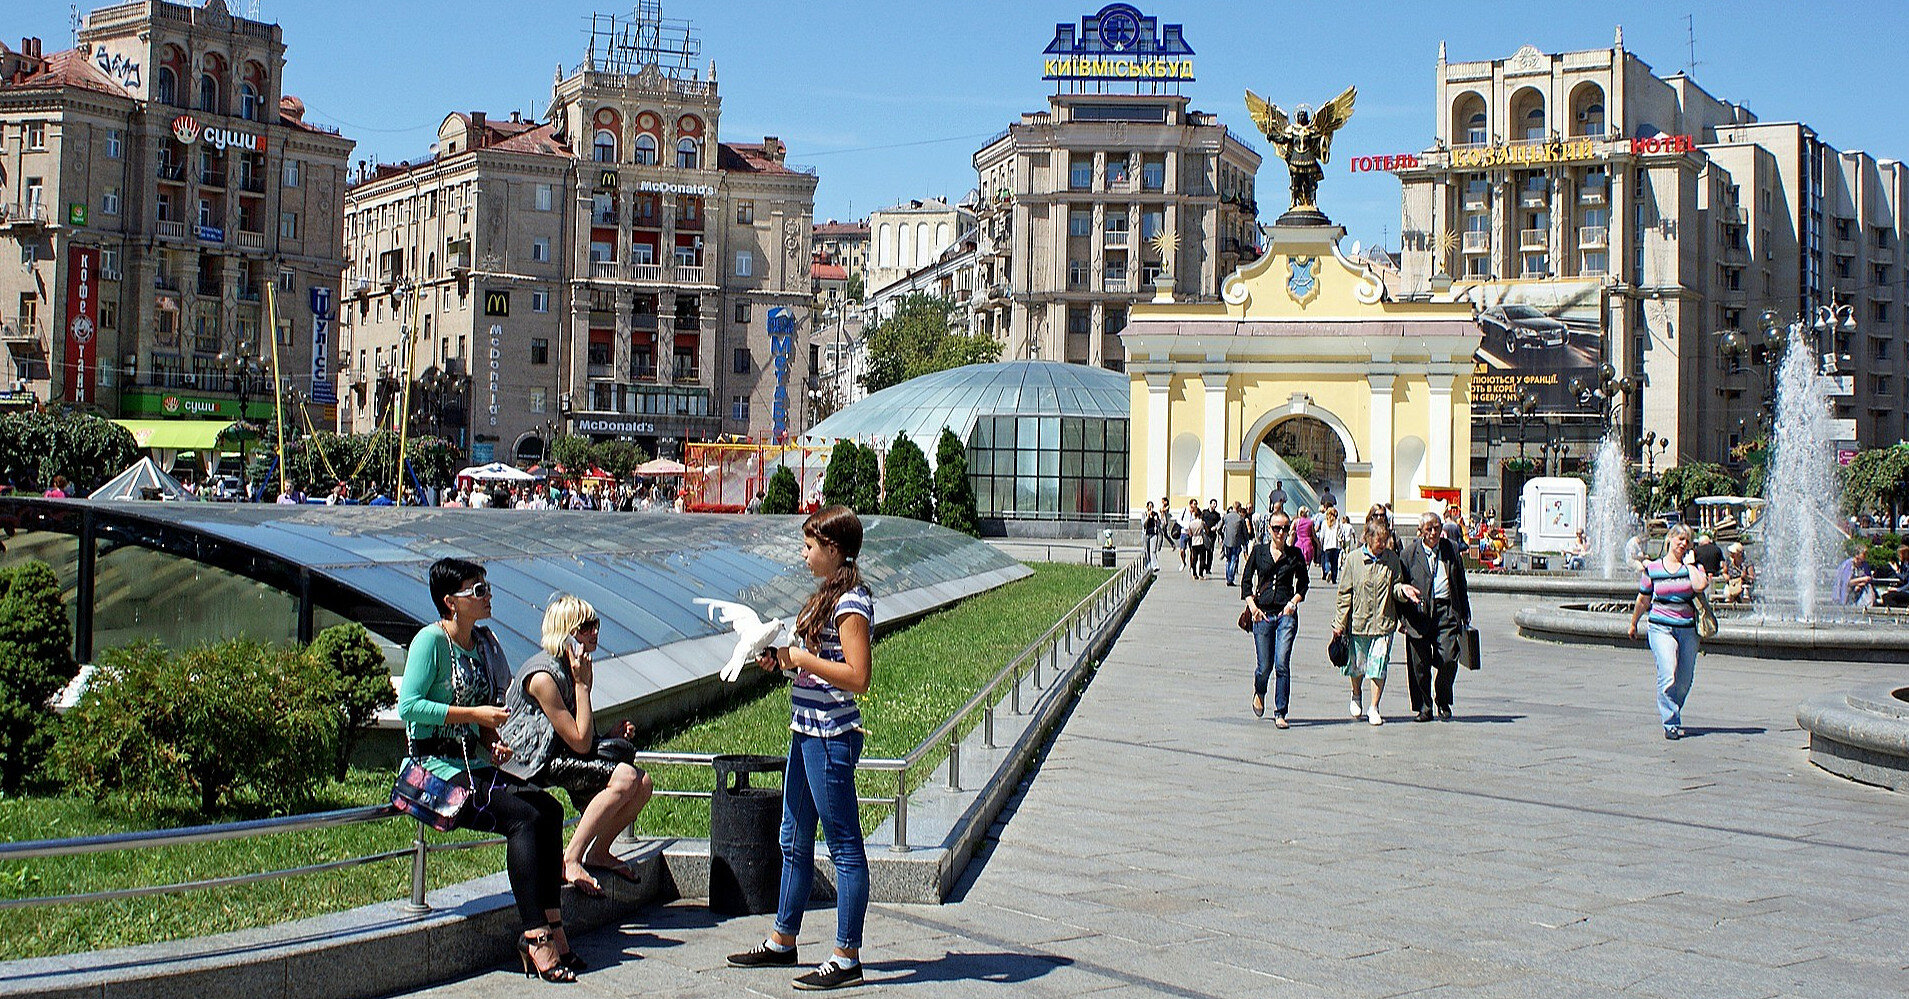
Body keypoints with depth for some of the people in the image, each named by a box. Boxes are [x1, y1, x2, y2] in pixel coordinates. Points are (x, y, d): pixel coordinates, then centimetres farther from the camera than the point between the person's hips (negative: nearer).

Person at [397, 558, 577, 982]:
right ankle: (536, 936, -25)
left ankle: (549, 928, -16)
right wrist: (475, 714, -20)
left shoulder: (484, 642, 14)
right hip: (436, 768, -7)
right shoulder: (431, 640, -9)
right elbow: (408, 706, -18)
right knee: (523, 817, -25)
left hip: (474, 765, 7)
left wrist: (493, 744, 5)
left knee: (549, 808, -15)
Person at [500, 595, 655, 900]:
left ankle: (598, 852, 10)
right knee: (624, 779, -26)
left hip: (560, 756, 9)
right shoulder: (543, 676, -19)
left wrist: (613, 736, 2)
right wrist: (583, 685, -16)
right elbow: (580, 742, -20)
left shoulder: (572, 668, 11)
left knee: (643, 783, -7)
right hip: (533, 760, -9)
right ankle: (570, 860, -22)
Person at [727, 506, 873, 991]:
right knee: (795, 842, 18)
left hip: (831, 737, -11)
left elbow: (857, 677, -23)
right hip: (807, 732, 11)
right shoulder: (828, 594, 14)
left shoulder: (852, 602, -16)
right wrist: (782, 657, 5)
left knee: (844, 847, -2)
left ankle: (847, 959, 4)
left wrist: (798, 657, -18)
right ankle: (783, 942, 30)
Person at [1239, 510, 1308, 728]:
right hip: (1263, 612, 0)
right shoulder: (1258, 551, 4)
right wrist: (1252, 605, -3)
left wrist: (1294, 601, -2)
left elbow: (1303, 583, 14)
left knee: (1282, 664, -10)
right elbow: (1245, 580, 8)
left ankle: (1280, 713, -2)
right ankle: (1259, 693, 37)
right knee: (1264, 666, 2)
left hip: (1287, 614, 0)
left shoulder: (1295, 554, 5)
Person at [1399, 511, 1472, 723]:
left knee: (1448, 660, -8)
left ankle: (1443, 704, 14)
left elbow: (1461, 585, 17)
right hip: (1419, 612, -1)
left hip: (1447, 611, 1)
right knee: (1420, 664, 2)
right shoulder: (1410, 552, 3)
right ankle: (1423, 707, 16)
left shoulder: (1451, 549, 10)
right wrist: (1402, 617, -2)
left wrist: (1465, 615, 16)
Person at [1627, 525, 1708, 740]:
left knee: (1685, 680, 6)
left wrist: (1689, 564, -7)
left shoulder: (1693, 567, 5)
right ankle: (1670, 724, -12)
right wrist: (1633, 623, 23)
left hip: (1687, 628, 2)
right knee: (1668, 675, -17)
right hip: (1661, 627, -2)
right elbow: (1643, 601, 16)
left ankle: (1672, 715, 28)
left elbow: (1700, 586, -18)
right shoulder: (1653, 569, 4)